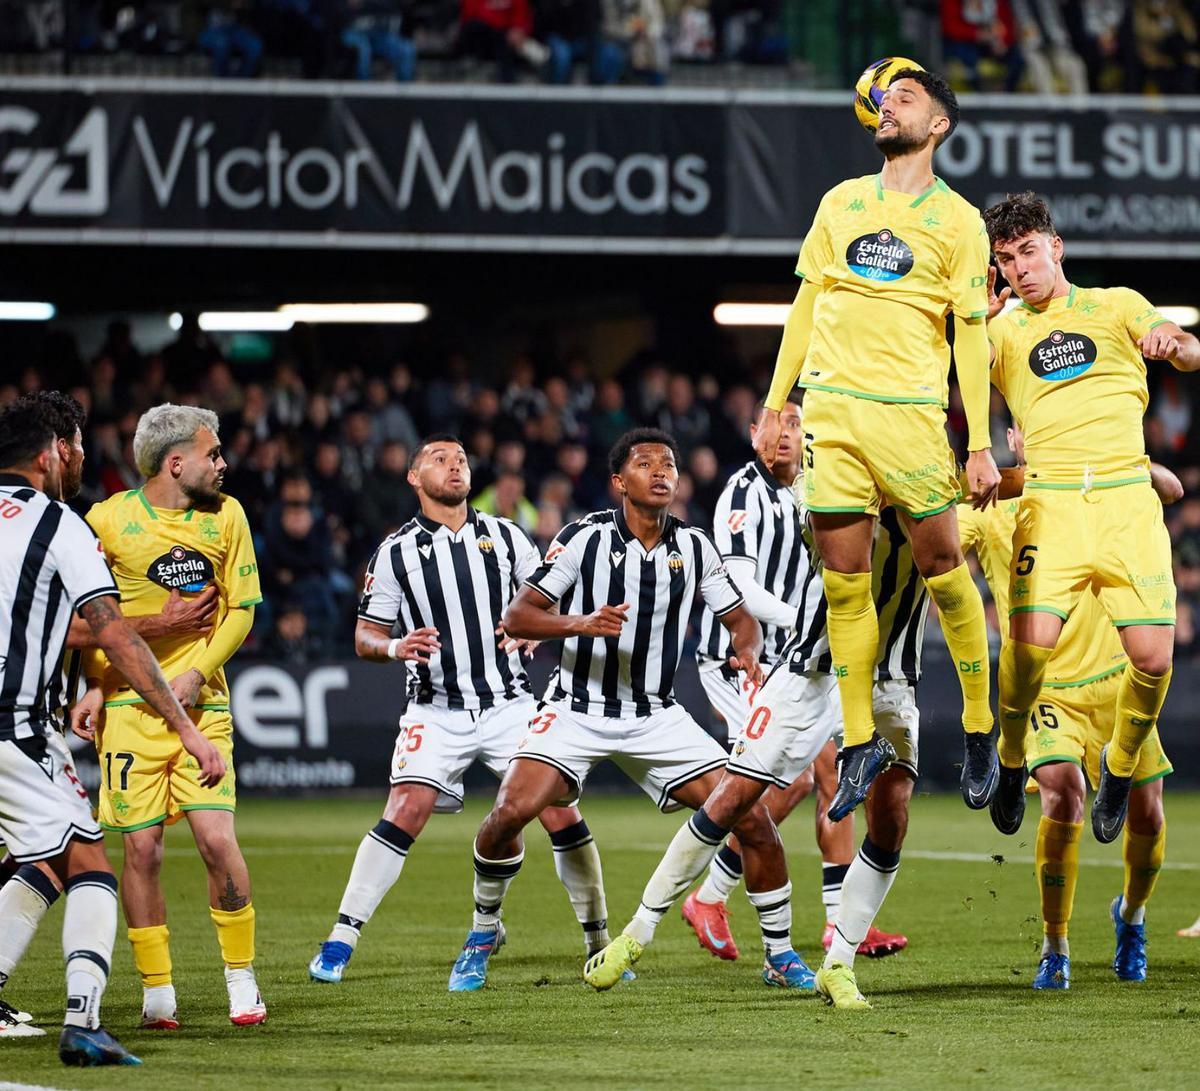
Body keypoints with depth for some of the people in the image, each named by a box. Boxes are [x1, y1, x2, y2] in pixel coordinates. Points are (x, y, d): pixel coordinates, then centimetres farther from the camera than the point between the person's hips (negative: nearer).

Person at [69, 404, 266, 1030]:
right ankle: (157, 994, 9)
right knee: (141, 848, -3)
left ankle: (241, 979, 6)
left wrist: (196, 672, -6)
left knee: (217, 838, -10)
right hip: (129, 705, -1)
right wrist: (92, 686, -6)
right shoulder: (108, 521, -3)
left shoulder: (224, 516, 5)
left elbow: (241, 609, 8)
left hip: (202, 702, 1)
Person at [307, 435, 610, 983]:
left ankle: (599, 942, 7)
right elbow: (366, 635, 6)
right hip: (436, 709, -2)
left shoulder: (507, 537, 8)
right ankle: (340, 940, -11)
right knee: (405, 813, -17)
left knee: (559, 811, -6)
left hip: (510, 704, 2)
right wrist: (396, 647, -16)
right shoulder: (396, 552, 3)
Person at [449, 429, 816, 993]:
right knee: (512, 810, -24)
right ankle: (483, 931, 3)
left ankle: (780, 956, 8)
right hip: (577, 709, -3)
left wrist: (748, 651, -12)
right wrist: (582, 623, -27)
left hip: (657, 715, 3)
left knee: (753, 817, -9)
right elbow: (517, 617, -10)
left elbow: (740, 617, 11)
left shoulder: (694, 546, 2)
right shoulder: (584, 537, -8)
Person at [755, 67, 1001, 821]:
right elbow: (806, 306, 17)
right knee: (844, 584, 1)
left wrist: (982, 445, -4)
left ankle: (980, 730, 11)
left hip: (910, 411, -3)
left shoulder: (957, 220, 4)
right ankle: (861, 744, 7)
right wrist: (775, 405, 12)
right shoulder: (841, 203, 14)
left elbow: (972, 335, 2)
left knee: (944, 568, -2)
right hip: (830, 410, 3)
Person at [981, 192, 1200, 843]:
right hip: (1050, 500, 0)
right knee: (1031, 642, -21)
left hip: (1127, 495, 0)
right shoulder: (1005, 331, 16)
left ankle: (1120, 765, 17)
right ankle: (1010, 760, 7)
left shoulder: (1117, 305, 15)